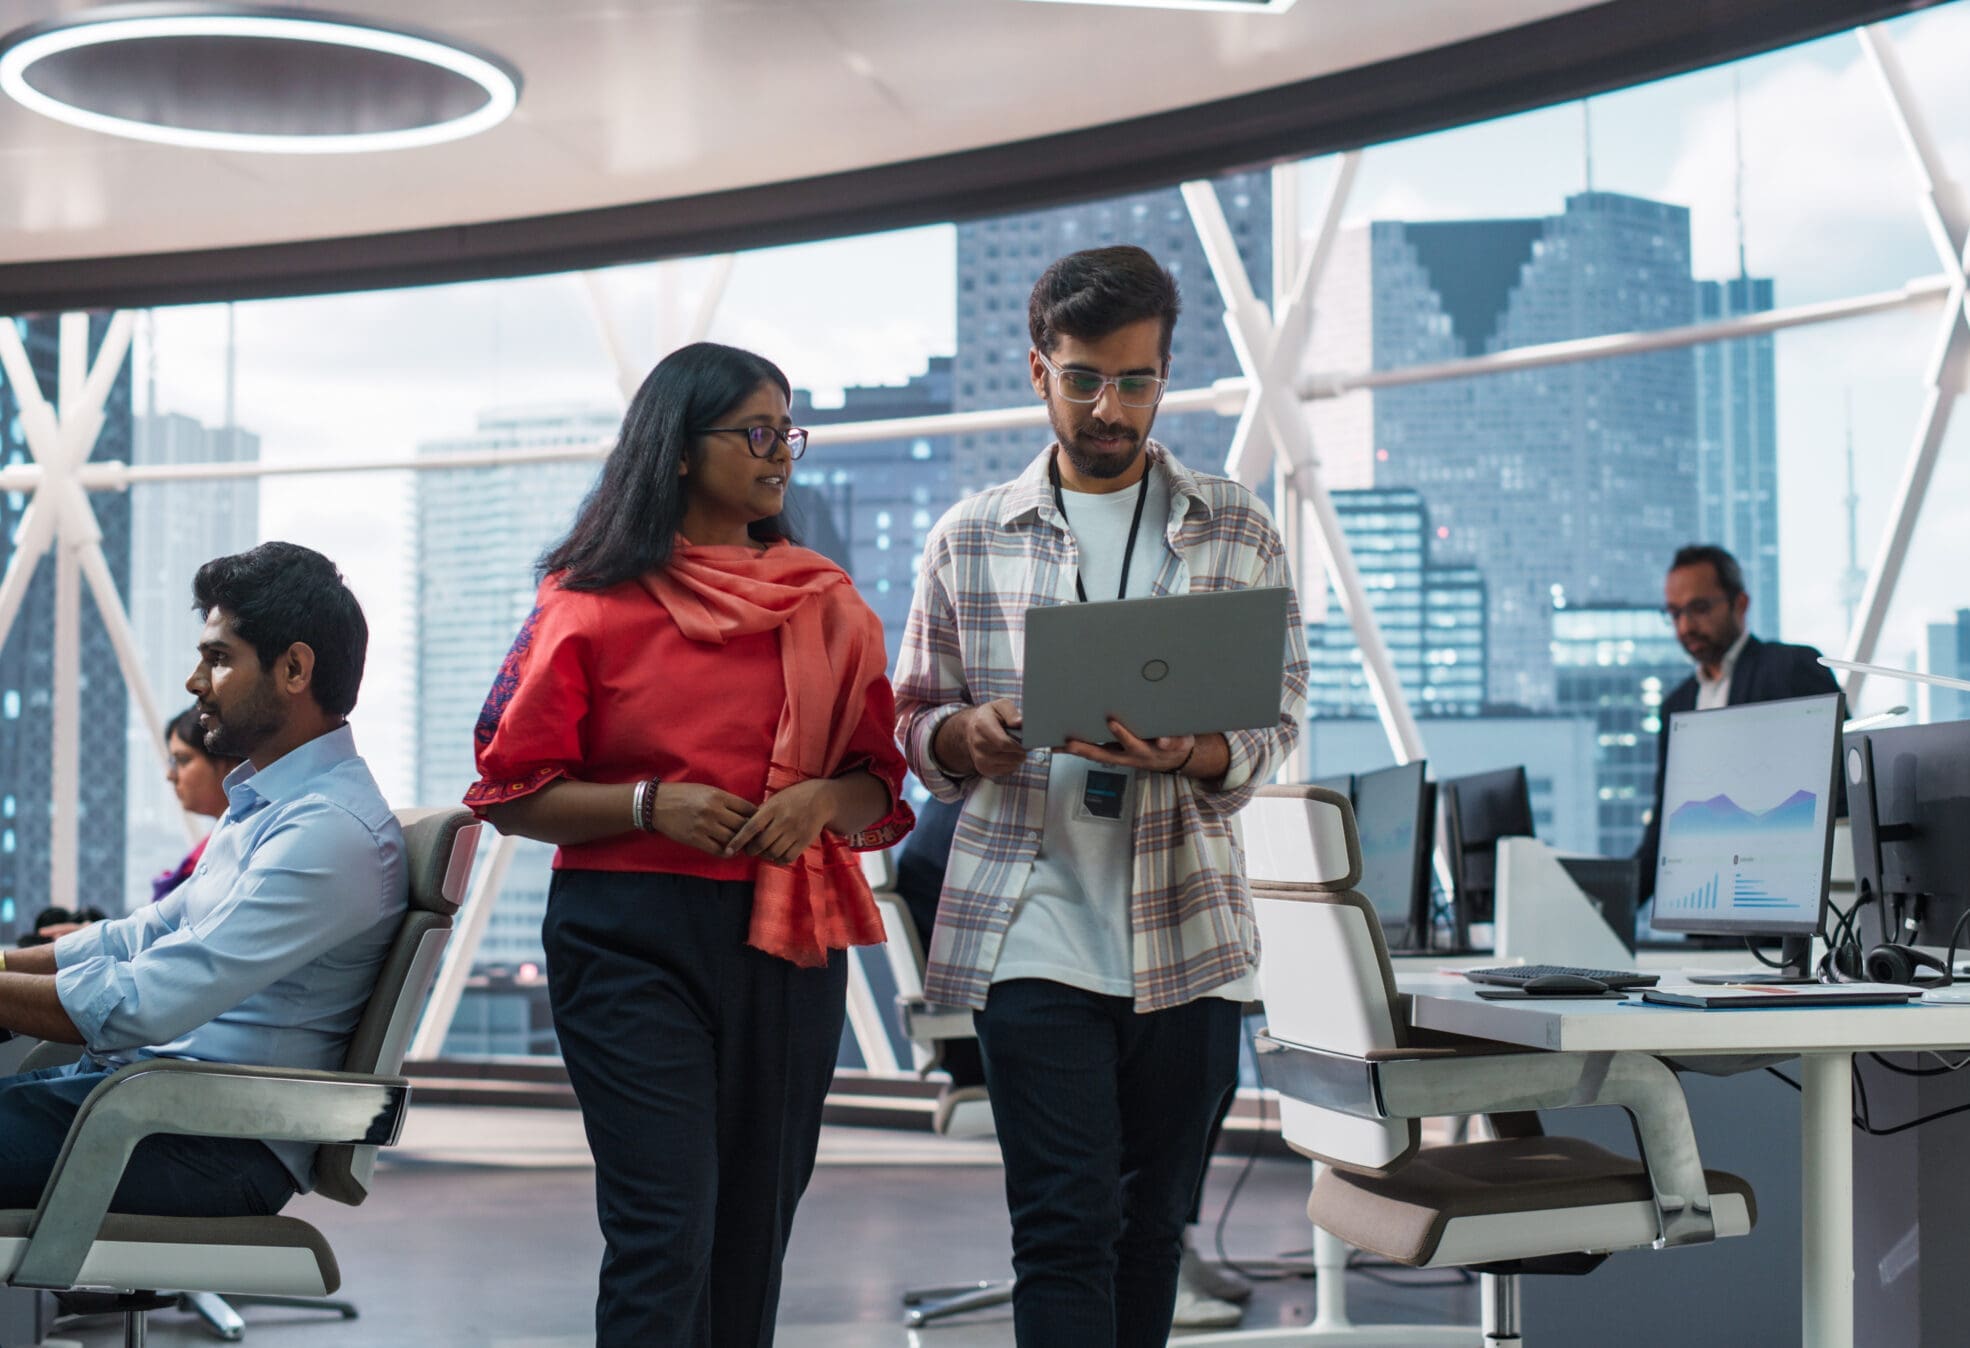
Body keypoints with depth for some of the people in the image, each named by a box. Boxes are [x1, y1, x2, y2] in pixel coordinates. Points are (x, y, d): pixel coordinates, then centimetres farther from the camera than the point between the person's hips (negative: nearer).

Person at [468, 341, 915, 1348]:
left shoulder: (826, 606, 10)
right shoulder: (591, 603, 0)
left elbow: (880, 789, 13)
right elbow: (512, 794, -1)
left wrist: (823, 800, -9)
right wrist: (650, 804, -14)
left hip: (788, 936, 4)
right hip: (632, 938, -4)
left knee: (755, 1230, 8)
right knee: (667, 1233, -10)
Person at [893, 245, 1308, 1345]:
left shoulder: (1241, 533, 8)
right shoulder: (971, 540, 8)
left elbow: (1278, 727, 6)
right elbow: (914, 718, 12)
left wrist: (1198, 755, -17)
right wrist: (965, 737, -12)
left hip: (1187, 929, 2)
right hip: (1032, 928, -2)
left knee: (1154, 1224, 12)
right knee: (1066, 1224, -7)